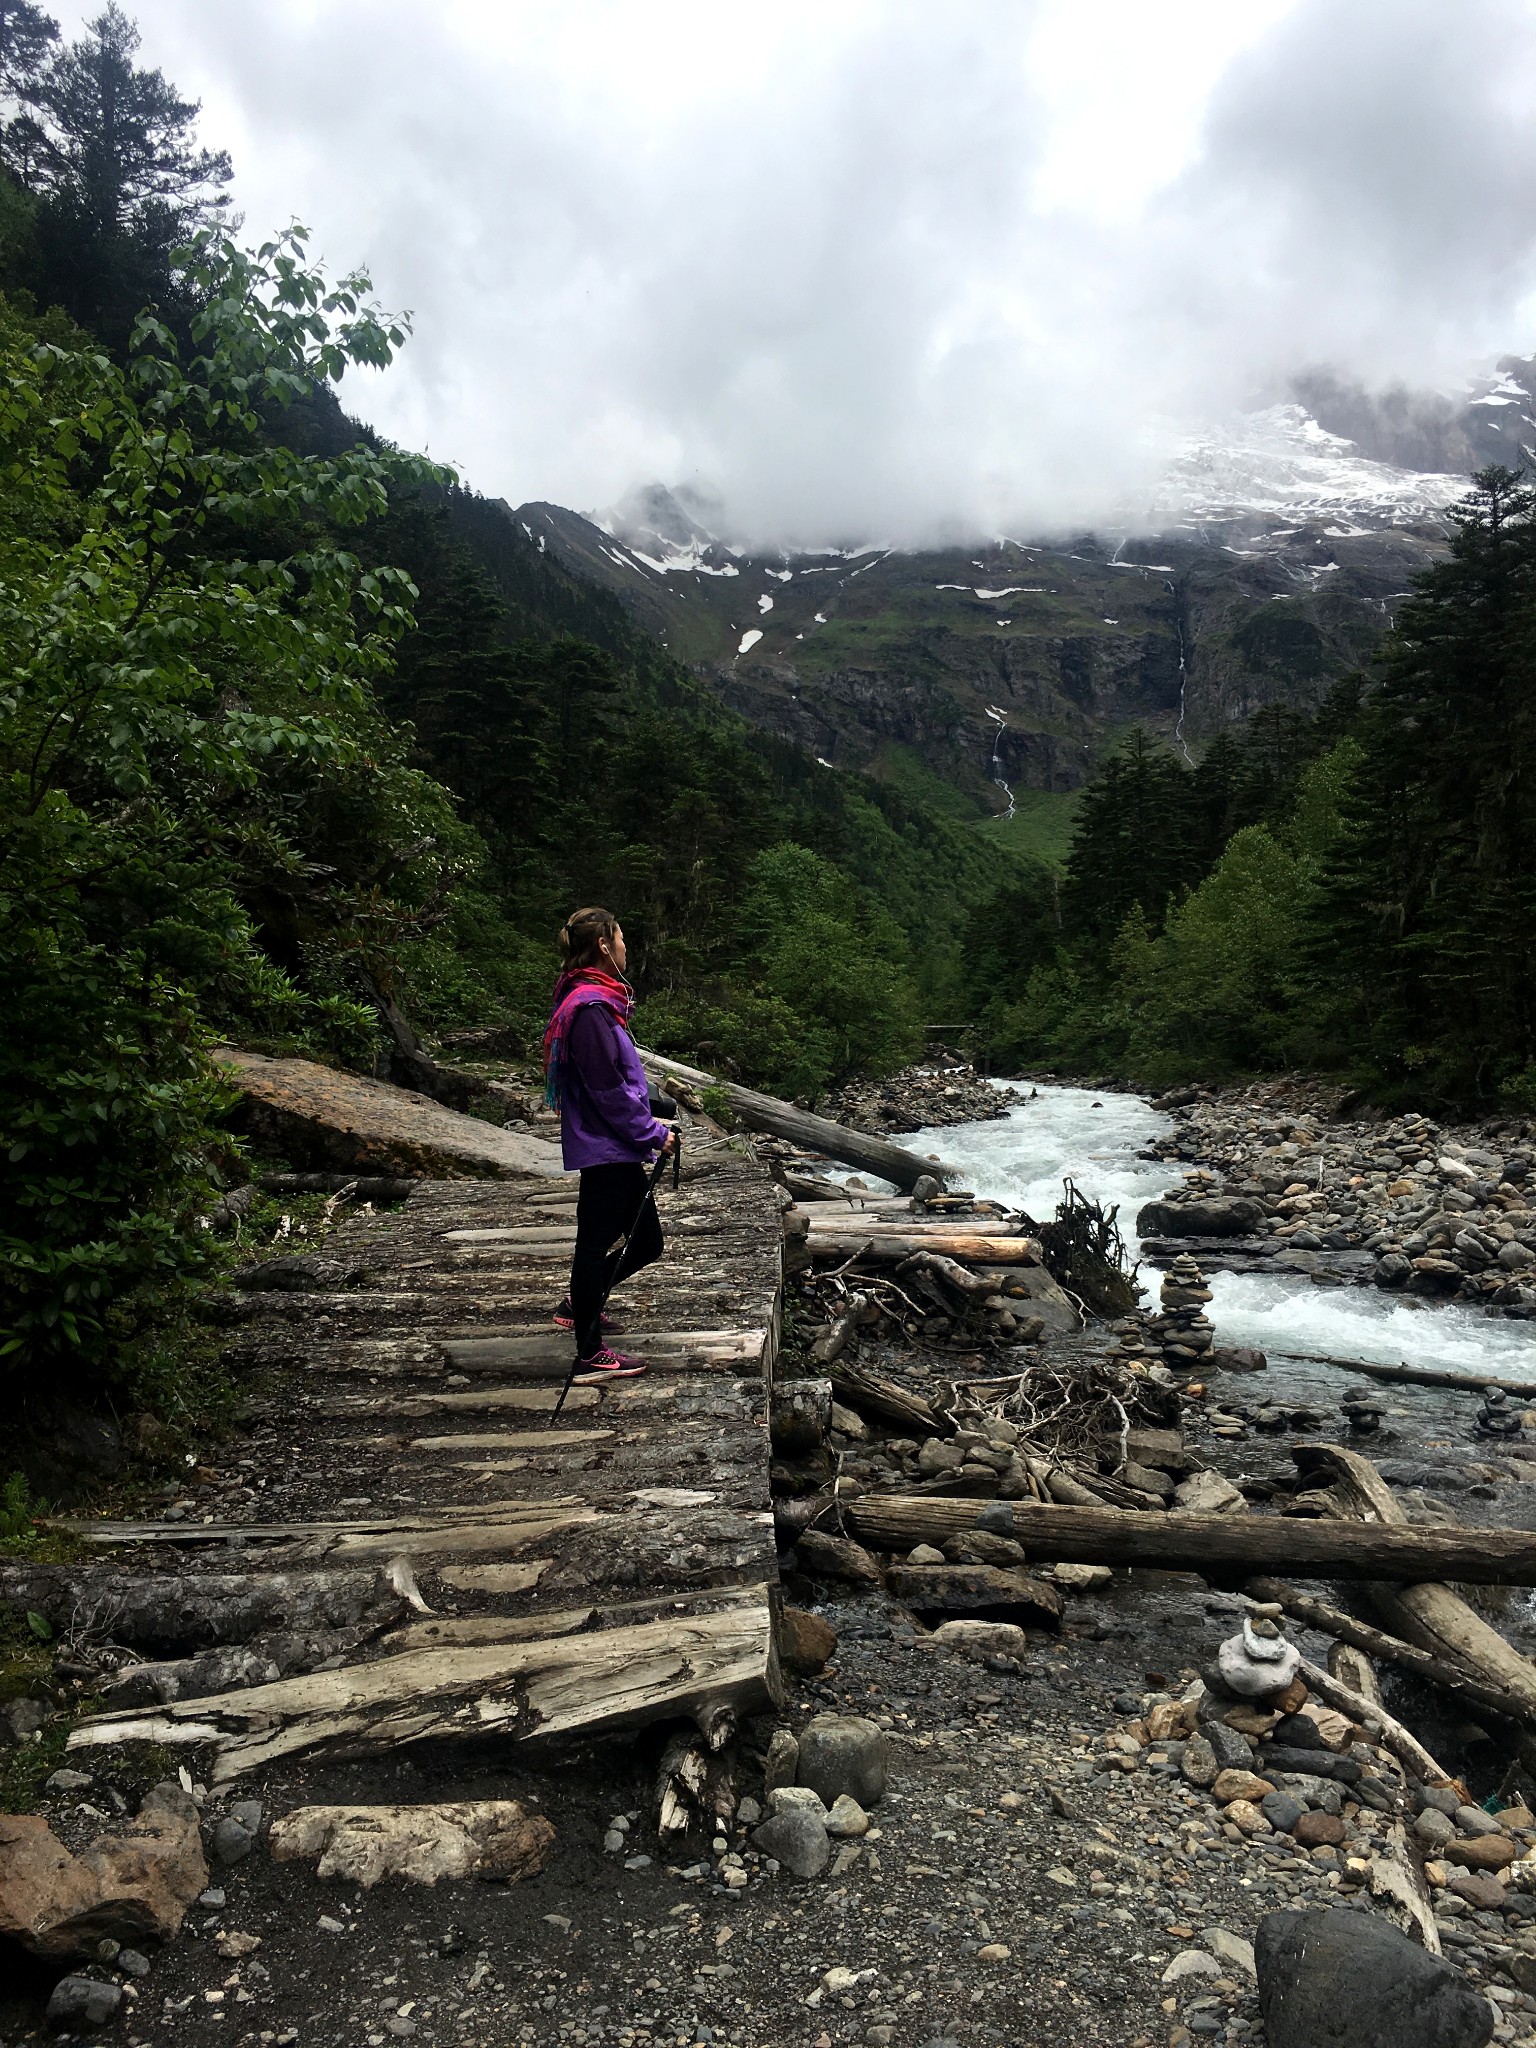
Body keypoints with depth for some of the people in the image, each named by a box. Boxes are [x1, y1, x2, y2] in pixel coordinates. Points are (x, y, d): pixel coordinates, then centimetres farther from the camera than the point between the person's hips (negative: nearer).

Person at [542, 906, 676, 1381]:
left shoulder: (595, 999, 15)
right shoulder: (591, 1007, -18)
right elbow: (607, 1089, -20)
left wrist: (650, 1122, 17)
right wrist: (652, 1133, -12)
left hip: (614, 1148, 10)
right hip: (606, 1147, -10)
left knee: (646, 1239, 18)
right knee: (596, 1242, -1)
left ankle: (580, 1305, 36)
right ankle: (590, 1356, 10)